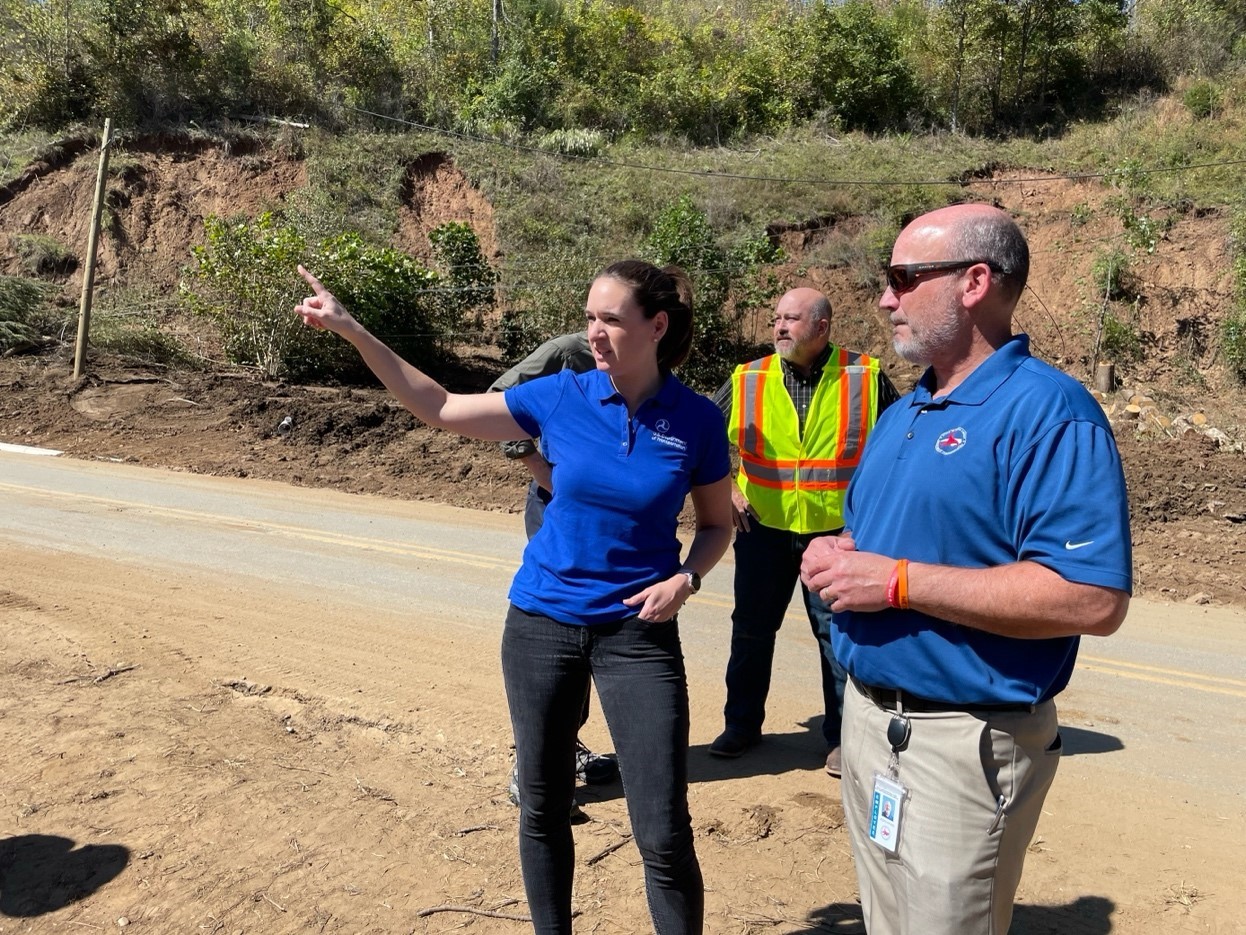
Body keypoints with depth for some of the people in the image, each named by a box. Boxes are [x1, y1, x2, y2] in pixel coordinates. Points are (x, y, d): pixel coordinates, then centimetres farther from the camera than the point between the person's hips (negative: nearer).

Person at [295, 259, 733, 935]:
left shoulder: (696, 420, -8)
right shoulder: (561, 396, -5)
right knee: (543, 809, 15)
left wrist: (685, 580, -14)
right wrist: (351, 330, -3)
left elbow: (716, 525, 6)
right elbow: (440, 408, 2)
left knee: (664, 835, -1)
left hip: (639, 634, -2)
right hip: (540, 623, 2)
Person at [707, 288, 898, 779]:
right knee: (751, 629, 12)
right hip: (763, 529, 2)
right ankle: (741, 724, 29)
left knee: (840, 635, 6)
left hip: (839, 532, -2)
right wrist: (725, 490, 1)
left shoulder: (866, 378, -5)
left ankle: (842, 736, 23)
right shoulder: (747, 380, -1)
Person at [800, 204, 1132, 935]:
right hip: (867, 718, 9)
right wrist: (833, 555, -4)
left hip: (966, 742, -8)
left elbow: (1094, 599, -27)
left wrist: (898, 581, -26)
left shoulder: (1048, 411, -18)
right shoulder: (903, 414, 10)